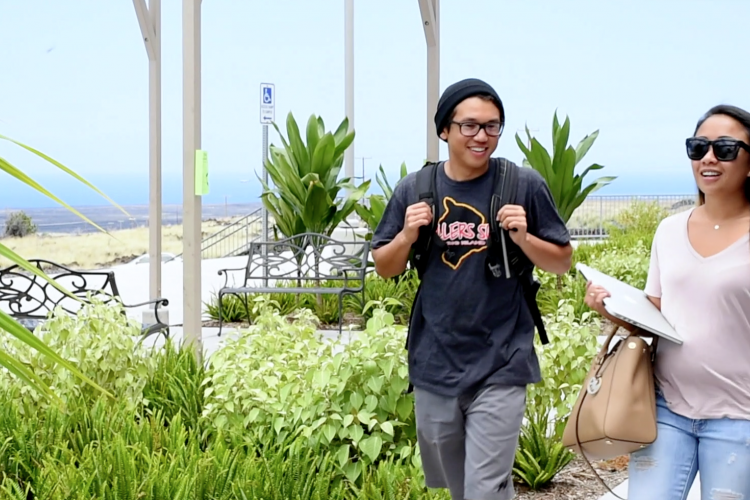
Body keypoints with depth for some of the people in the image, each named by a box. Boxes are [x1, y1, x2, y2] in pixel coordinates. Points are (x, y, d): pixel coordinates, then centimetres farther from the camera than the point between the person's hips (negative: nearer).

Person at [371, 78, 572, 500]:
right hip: (434, 366, 4)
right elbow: (385, 268, 8)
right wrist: (407, 236, -11)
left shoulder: (524, 185, -6)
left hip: (500, 367, -3)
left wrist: (523, 238, -16)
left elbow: (563, 262, 2)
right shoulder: (415, 189, 1)